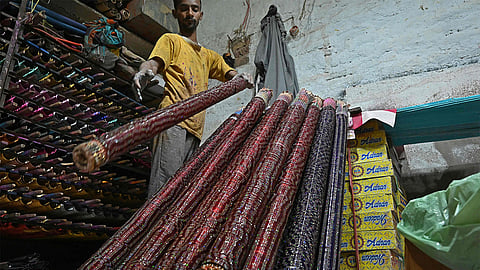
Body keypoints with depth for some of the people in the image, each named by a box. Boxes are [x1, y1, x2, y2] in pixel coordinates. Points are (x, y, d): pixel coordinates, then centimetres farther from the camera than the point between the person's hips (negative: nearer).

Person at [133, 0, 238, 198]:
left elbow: (231, 75, 22)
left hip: (196, 128, 6)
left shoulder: (208, 55, 32)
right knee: (165, 181, -18)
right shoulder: (171, 40, 15)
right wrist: (144, 72, -30)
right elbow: (154, 62, -4)